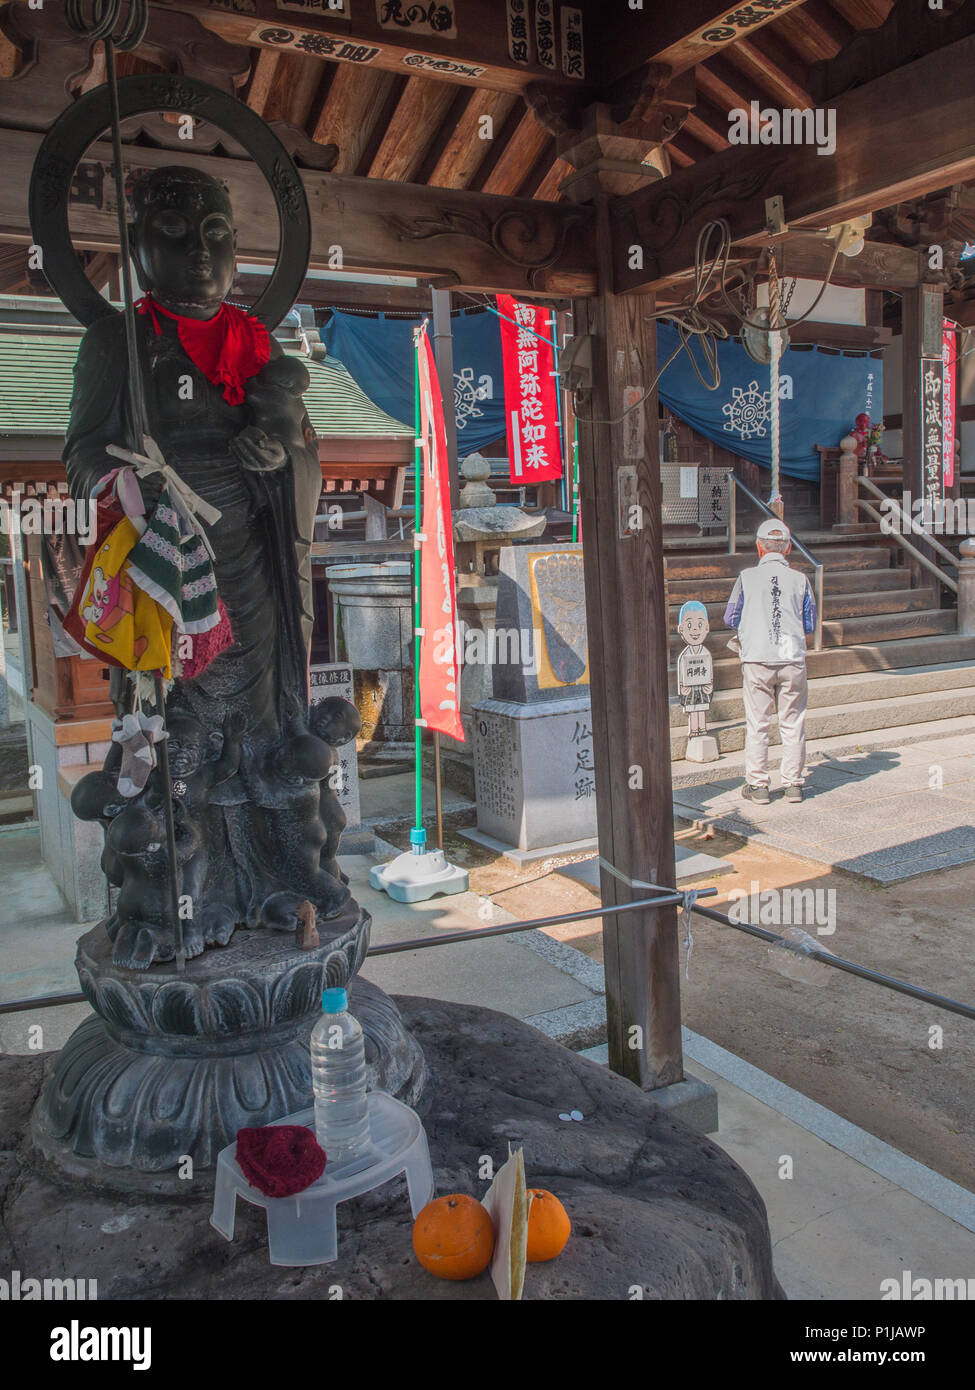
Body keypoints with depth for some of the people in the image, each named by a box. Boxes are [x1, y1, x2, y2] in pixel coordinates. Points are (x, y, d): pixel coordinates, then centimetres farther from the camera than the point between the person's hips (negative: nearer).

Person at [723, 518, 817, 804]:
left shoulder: (747, 577, -1)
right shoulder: (800, 580, 2)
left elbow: (730, 619, 5)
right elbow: (809, 625, 9)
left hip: (757, 659, -1)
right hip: (793, 660, 1)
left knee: (757, 724, 6)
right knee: (793, 724, 9)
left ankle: (757, 785, 10)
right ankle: (793, 784, 14)